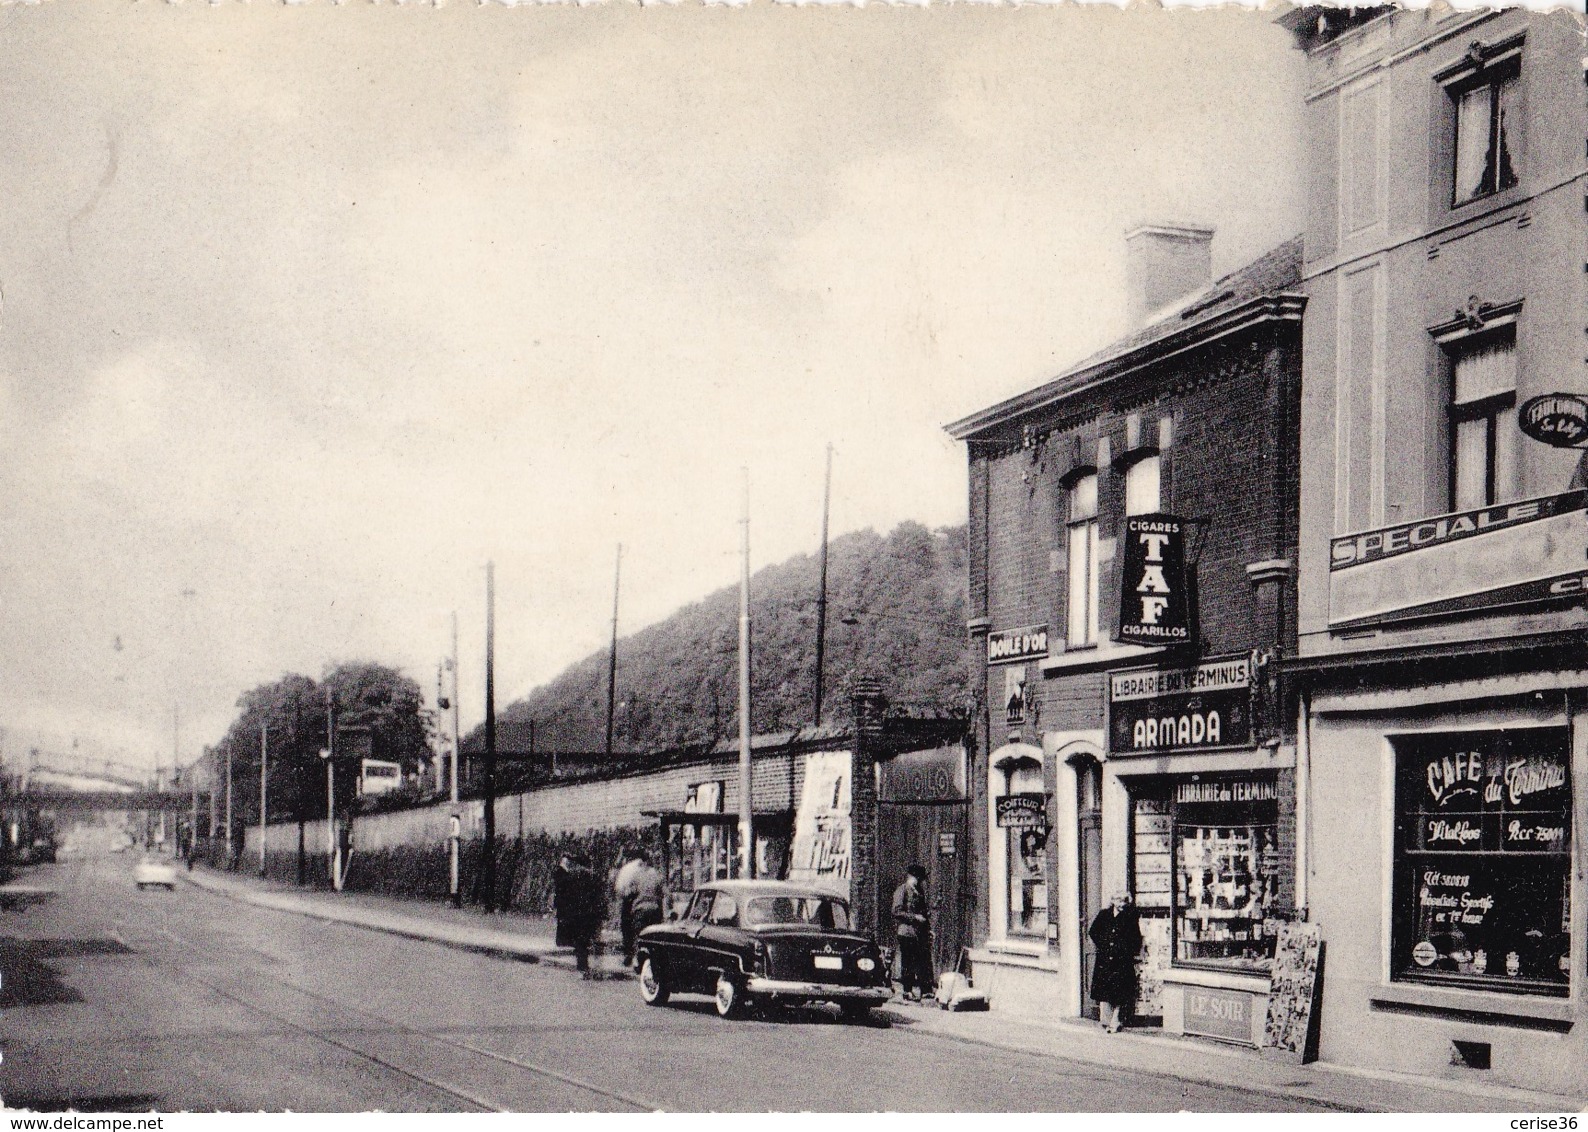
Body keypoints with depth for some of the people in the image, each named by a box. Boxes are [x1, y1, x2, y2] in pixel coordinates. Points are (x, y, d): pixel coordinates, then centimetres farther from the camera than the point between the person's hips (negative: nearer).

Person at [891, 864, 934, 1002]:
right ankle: (907, 993, 2)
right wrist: (915, 917, -17)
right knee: (907, 963, -3)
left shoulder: (919, 892, 19)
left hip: (920, 933, 7)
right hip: (906, 932, -7)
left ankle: (926, 989, 3)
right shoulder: (901, 891, -5)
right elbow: (897, 912, -13)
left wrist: (928, 929, 13)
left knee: (924, 961, 1)